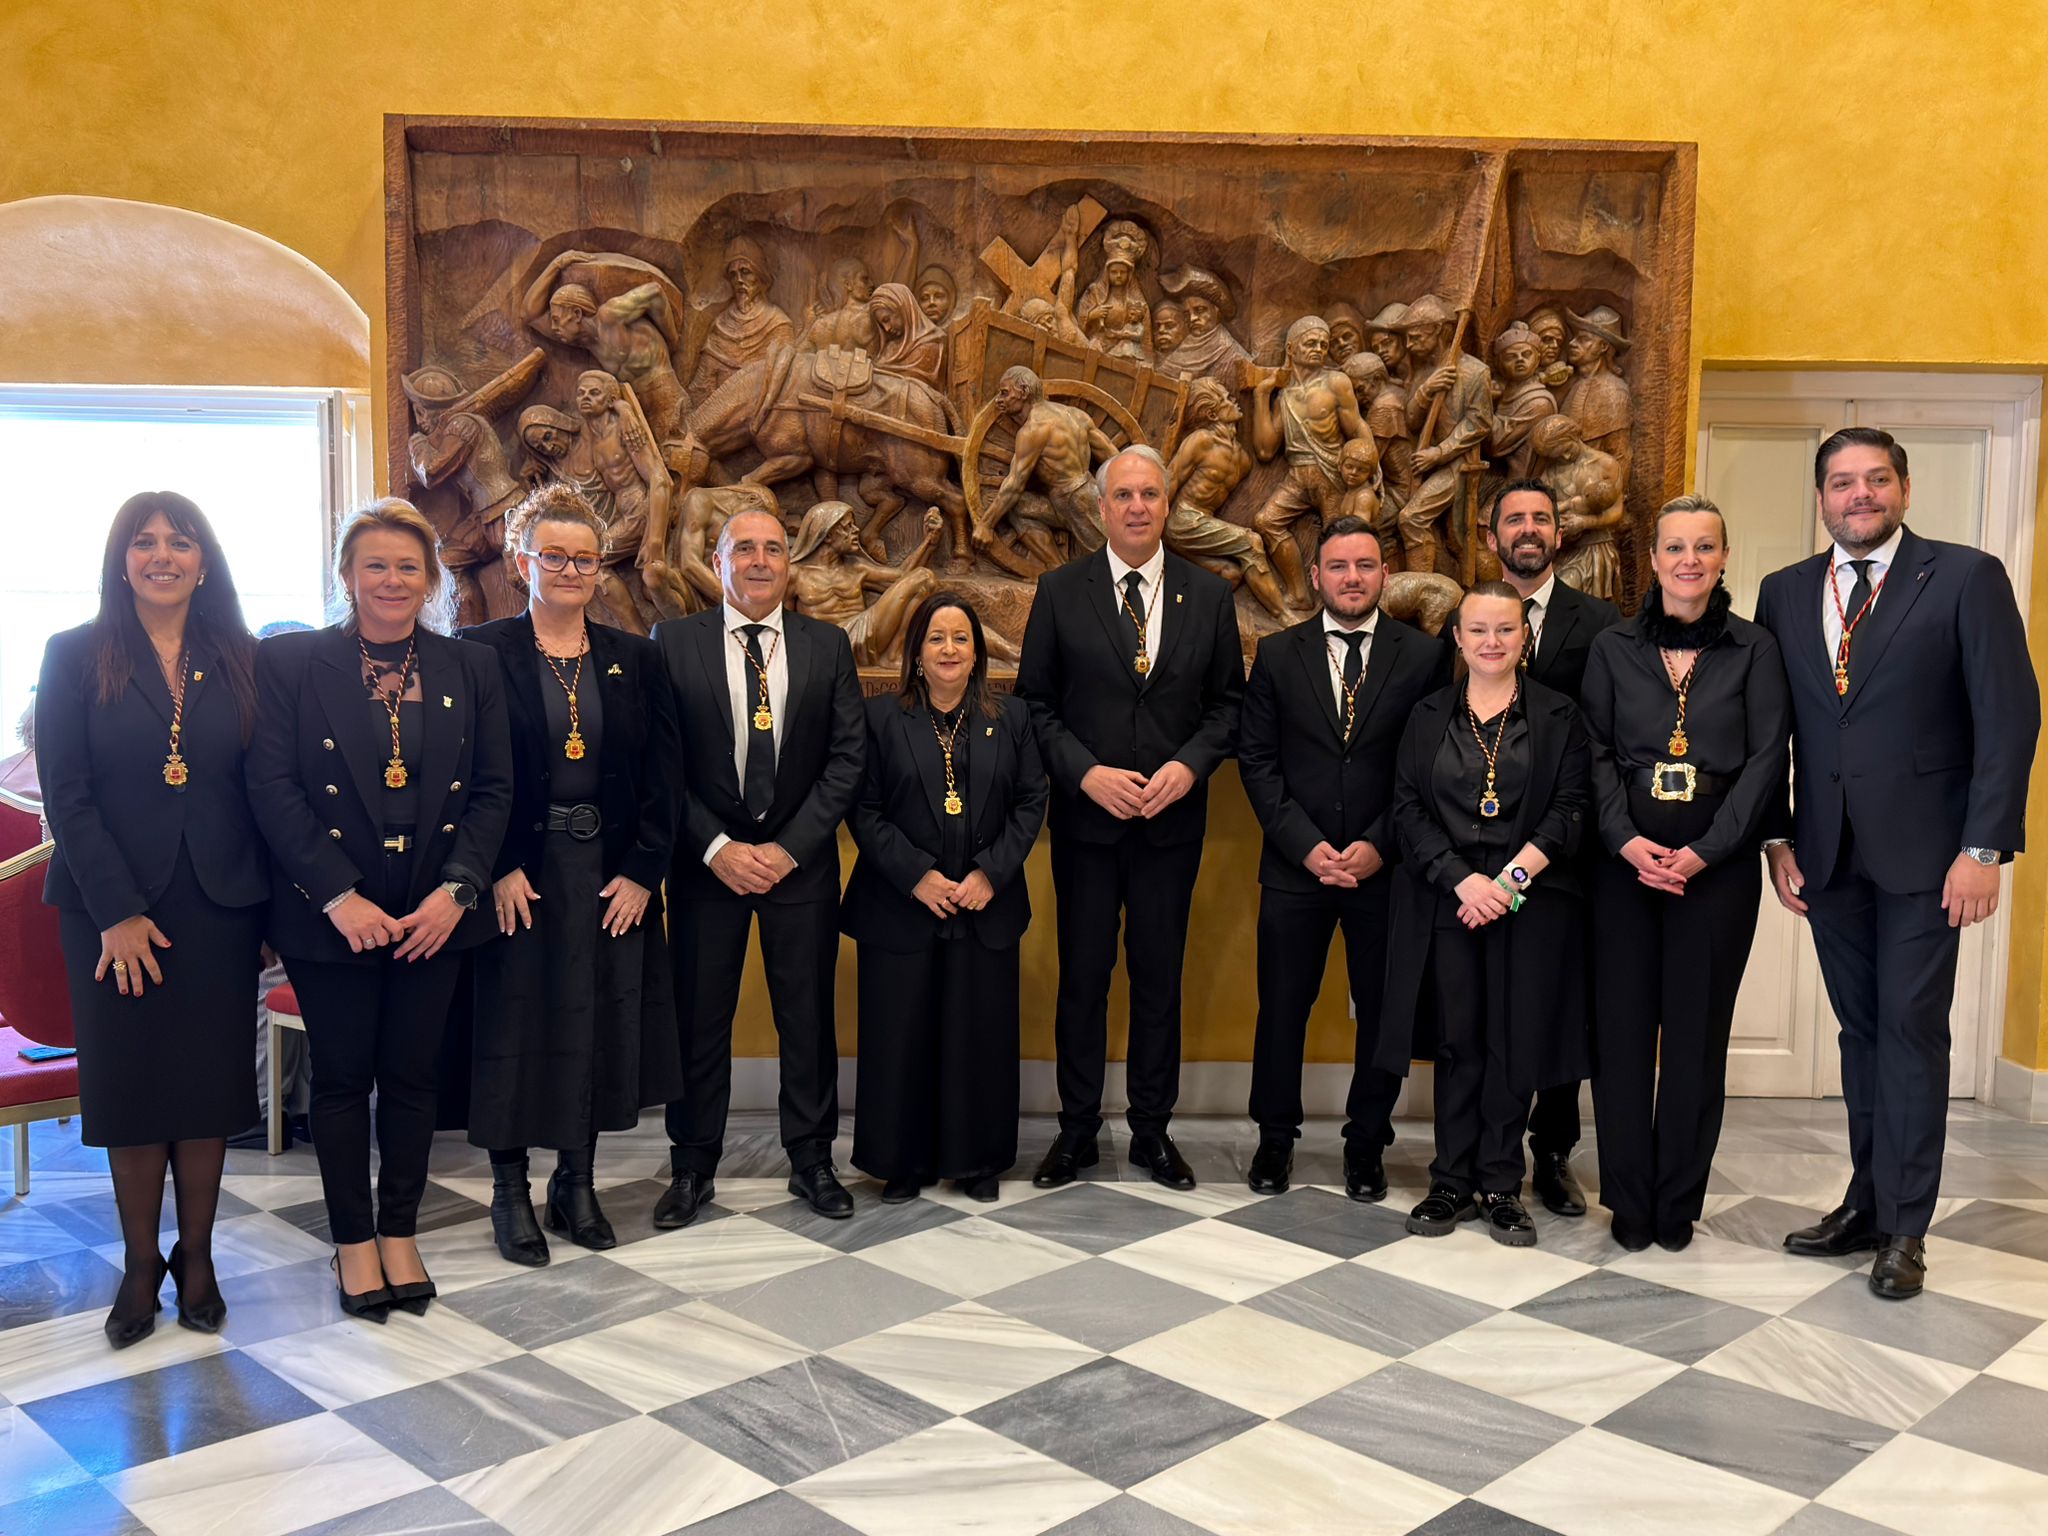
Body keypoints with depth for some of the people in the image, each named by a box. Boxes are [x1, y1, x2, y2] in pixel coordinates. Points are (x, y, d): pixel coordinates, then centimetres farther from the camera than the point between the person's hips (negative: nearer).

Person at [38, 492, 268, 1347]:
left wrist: (269, 900, -5)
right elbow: (65, 794, -5)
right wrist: (117, 912, -11)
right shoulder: (76, 657, 1)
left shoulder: (240, 661, 5)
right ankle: (140, 1265, 17)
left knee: (209, 1081, 7)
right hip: (112, 906, -1)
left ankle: (196, 1259, 19)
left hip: (219, 903, 1)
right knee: (129, 1084, 5)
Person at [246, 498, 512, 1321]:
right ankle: (354, 1242, 23)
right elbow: (272, 788, -8)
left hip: (435, 914, 2)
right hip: (330, 914, -2)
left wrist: (455, 890, -10)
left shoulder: (470, 668, 5)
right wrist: (340, 896, -16)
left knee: (411, 1075, 10)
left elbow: (493, 789, 2)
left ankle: (400, 1235, 25)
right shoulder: (289, 662, -2)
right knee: (341, 1077, 8)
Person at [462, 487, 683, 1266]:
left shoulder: (635, 660, 7)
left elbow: (661, 773, 4)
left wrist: (642, 871, -5)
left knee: (600, 1022, 9)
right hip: (518, 873, -3)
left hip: (613, 874, 3)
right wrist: (499, 869, -14)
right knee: (513, 1021, 4)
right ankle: (510, 1192, 17)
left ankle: (577, 1183, 24)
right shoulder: (482, 652, -2)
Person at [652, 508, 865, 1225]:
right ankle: (693, 1166, 20)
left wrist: (790, 847, -9)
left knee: (808, 1015, 8)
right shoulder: (674, 642, 0)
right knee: (699, 1017, 6)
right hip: (705, 861, -1)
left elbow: (848, 757, 0)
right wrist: (716, 848, -12)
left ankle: (811, 1159, 22)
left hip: (801, 861, 1)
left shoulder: (828, 646, 3)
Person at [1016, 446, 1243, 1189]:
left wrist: (1189, 765, -12)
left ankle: (1153, 1129, 23)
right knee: (1082, 975, 7)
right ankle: (1077, 1129, 21)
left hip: (1172, 818, 1)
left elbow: (1228, 701, 5)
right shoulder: (1059, 591, 0)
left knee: (1160, 976, 10)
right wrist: (1086, 773, -13)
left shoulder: (1209, 595, 3)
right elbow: (1036, 702, -1)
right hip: (1085, 817, -1)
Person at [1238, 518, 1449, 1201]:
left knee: (1384, 1011, 8)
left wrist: (1379, 845, -11)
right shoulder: (1277, 655, 4)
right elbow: (1256, 759, 1)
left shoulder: (1423, 656, 1)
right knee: (1282, 1007, 8)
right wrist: (1306, 844, -9)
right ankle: (1275, 1137, 26)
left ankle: (1367, 1144, 25)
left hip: (1387, 865, 0)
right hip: (1295, 864, 1)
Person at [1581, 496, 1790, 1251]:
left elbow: (1766, 761, -2)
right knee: (1622, 1024, 2)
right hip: (1625, 859, 1)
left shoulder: (1754, 649, 4)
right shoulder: (1612, 647, 7)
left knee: (1697, 1030, 5)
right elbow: (1596, 753, 2)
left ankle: (1678, 1202, 17)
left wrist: (1704, 851, -11)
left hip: (1718, 864, -1)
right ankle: (1628, 1199, 14)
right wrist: (1628, 841, -11)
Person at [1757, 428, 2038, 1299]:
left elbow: (2008, 717, -8)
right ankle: (1869, 1203, 23)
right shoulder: (1785, 593, 8)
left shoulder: (1966, 579, -4)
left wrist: (1984, 847, -13)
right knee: (1861, 1030, 12)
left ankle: (1903, 1229, 10)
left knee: (1911, 1031, 0)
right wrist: (1777, 840, 3)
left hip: (1922, 853, -4)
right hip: (1828, 855, 4)